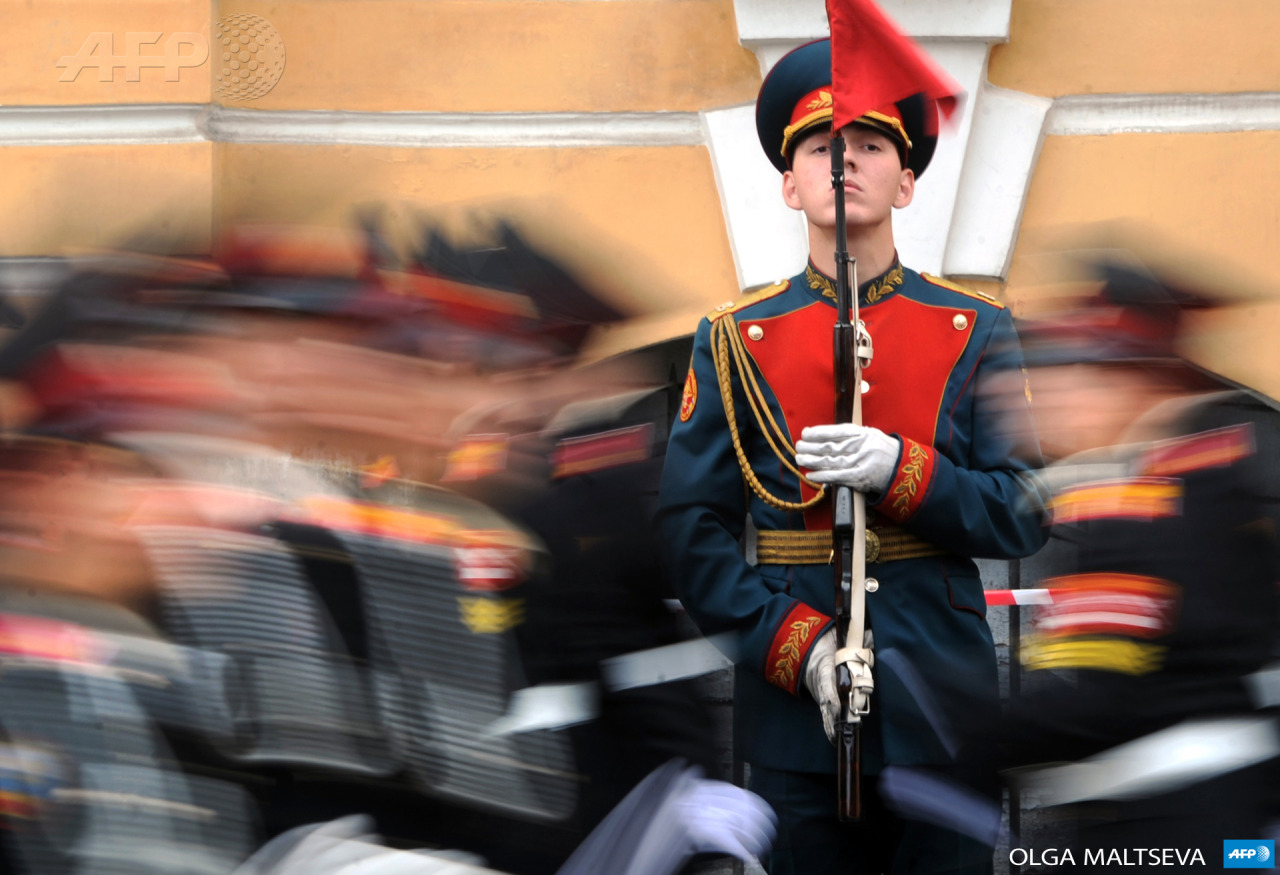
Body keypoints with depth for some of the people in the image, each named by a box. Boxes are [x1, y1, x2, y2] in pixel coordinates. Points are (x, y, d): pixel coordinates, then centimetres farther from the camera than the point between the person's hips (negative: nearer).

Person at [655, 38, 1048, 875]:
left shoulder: (976, 329, 5)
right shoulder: (735, 341, 4)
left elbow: (1025, 517, 0)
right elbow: (691, 530, -1)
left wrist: (898, 470, -17)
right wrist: (798, 647, -14)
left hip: (943, 708, 1)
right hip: (794, 705, 0)